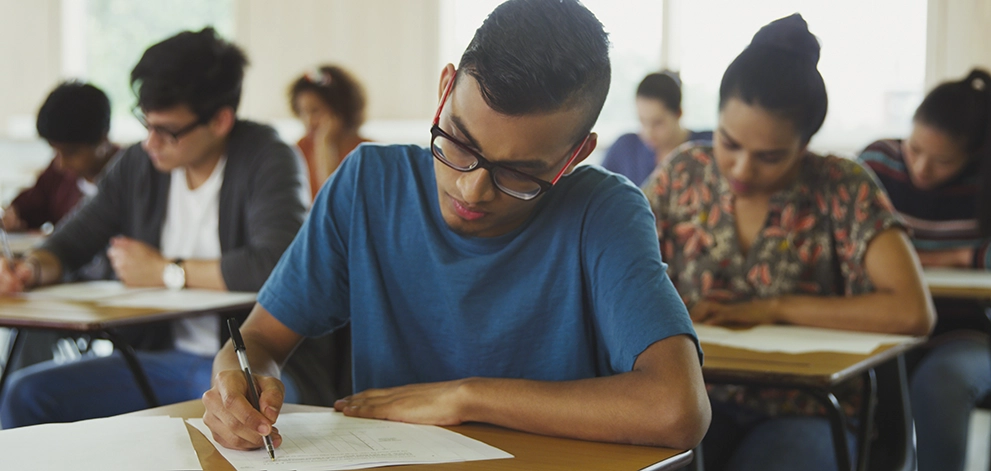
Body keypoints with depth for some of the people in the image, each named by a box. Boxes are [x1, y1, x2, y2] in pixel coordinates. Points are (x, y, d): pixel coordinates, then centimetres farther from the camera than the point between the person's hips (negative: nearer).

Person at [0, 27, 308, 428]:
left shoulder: (266, 160, -10)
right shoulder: (138, 163, 8)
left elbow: (276, 265, -26)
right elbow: (77, 237, 19)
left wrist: (165, 271, -13)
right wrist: (34, 268, -7)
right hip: (164, 356, 6)